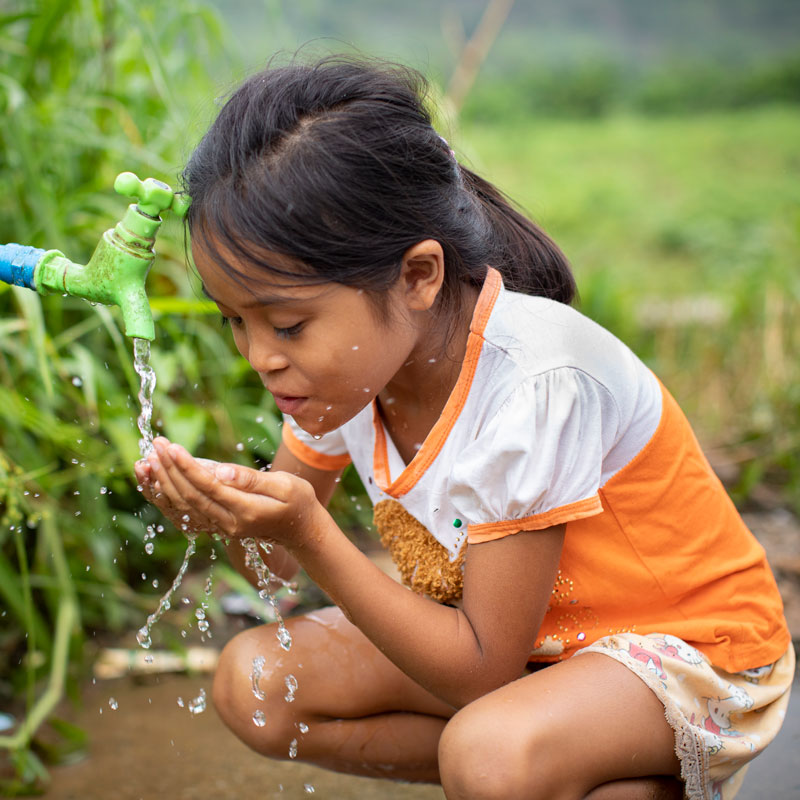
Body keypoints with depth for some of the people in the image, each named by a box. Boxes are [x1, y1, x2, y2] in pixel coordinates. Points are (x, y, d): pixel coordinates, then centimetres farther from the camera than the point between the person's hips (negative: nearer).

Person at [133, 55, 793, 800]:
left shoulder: (531, 385, -32)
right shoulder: (344, 358, -11)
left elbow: (482, 672, -25)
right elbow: (283, 559, 1)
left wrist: (311, 538, -33)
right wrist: (232, 507, -22)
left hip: (688, 651, -7)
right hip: (522, 632, 8)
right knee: (251, 685, -7)